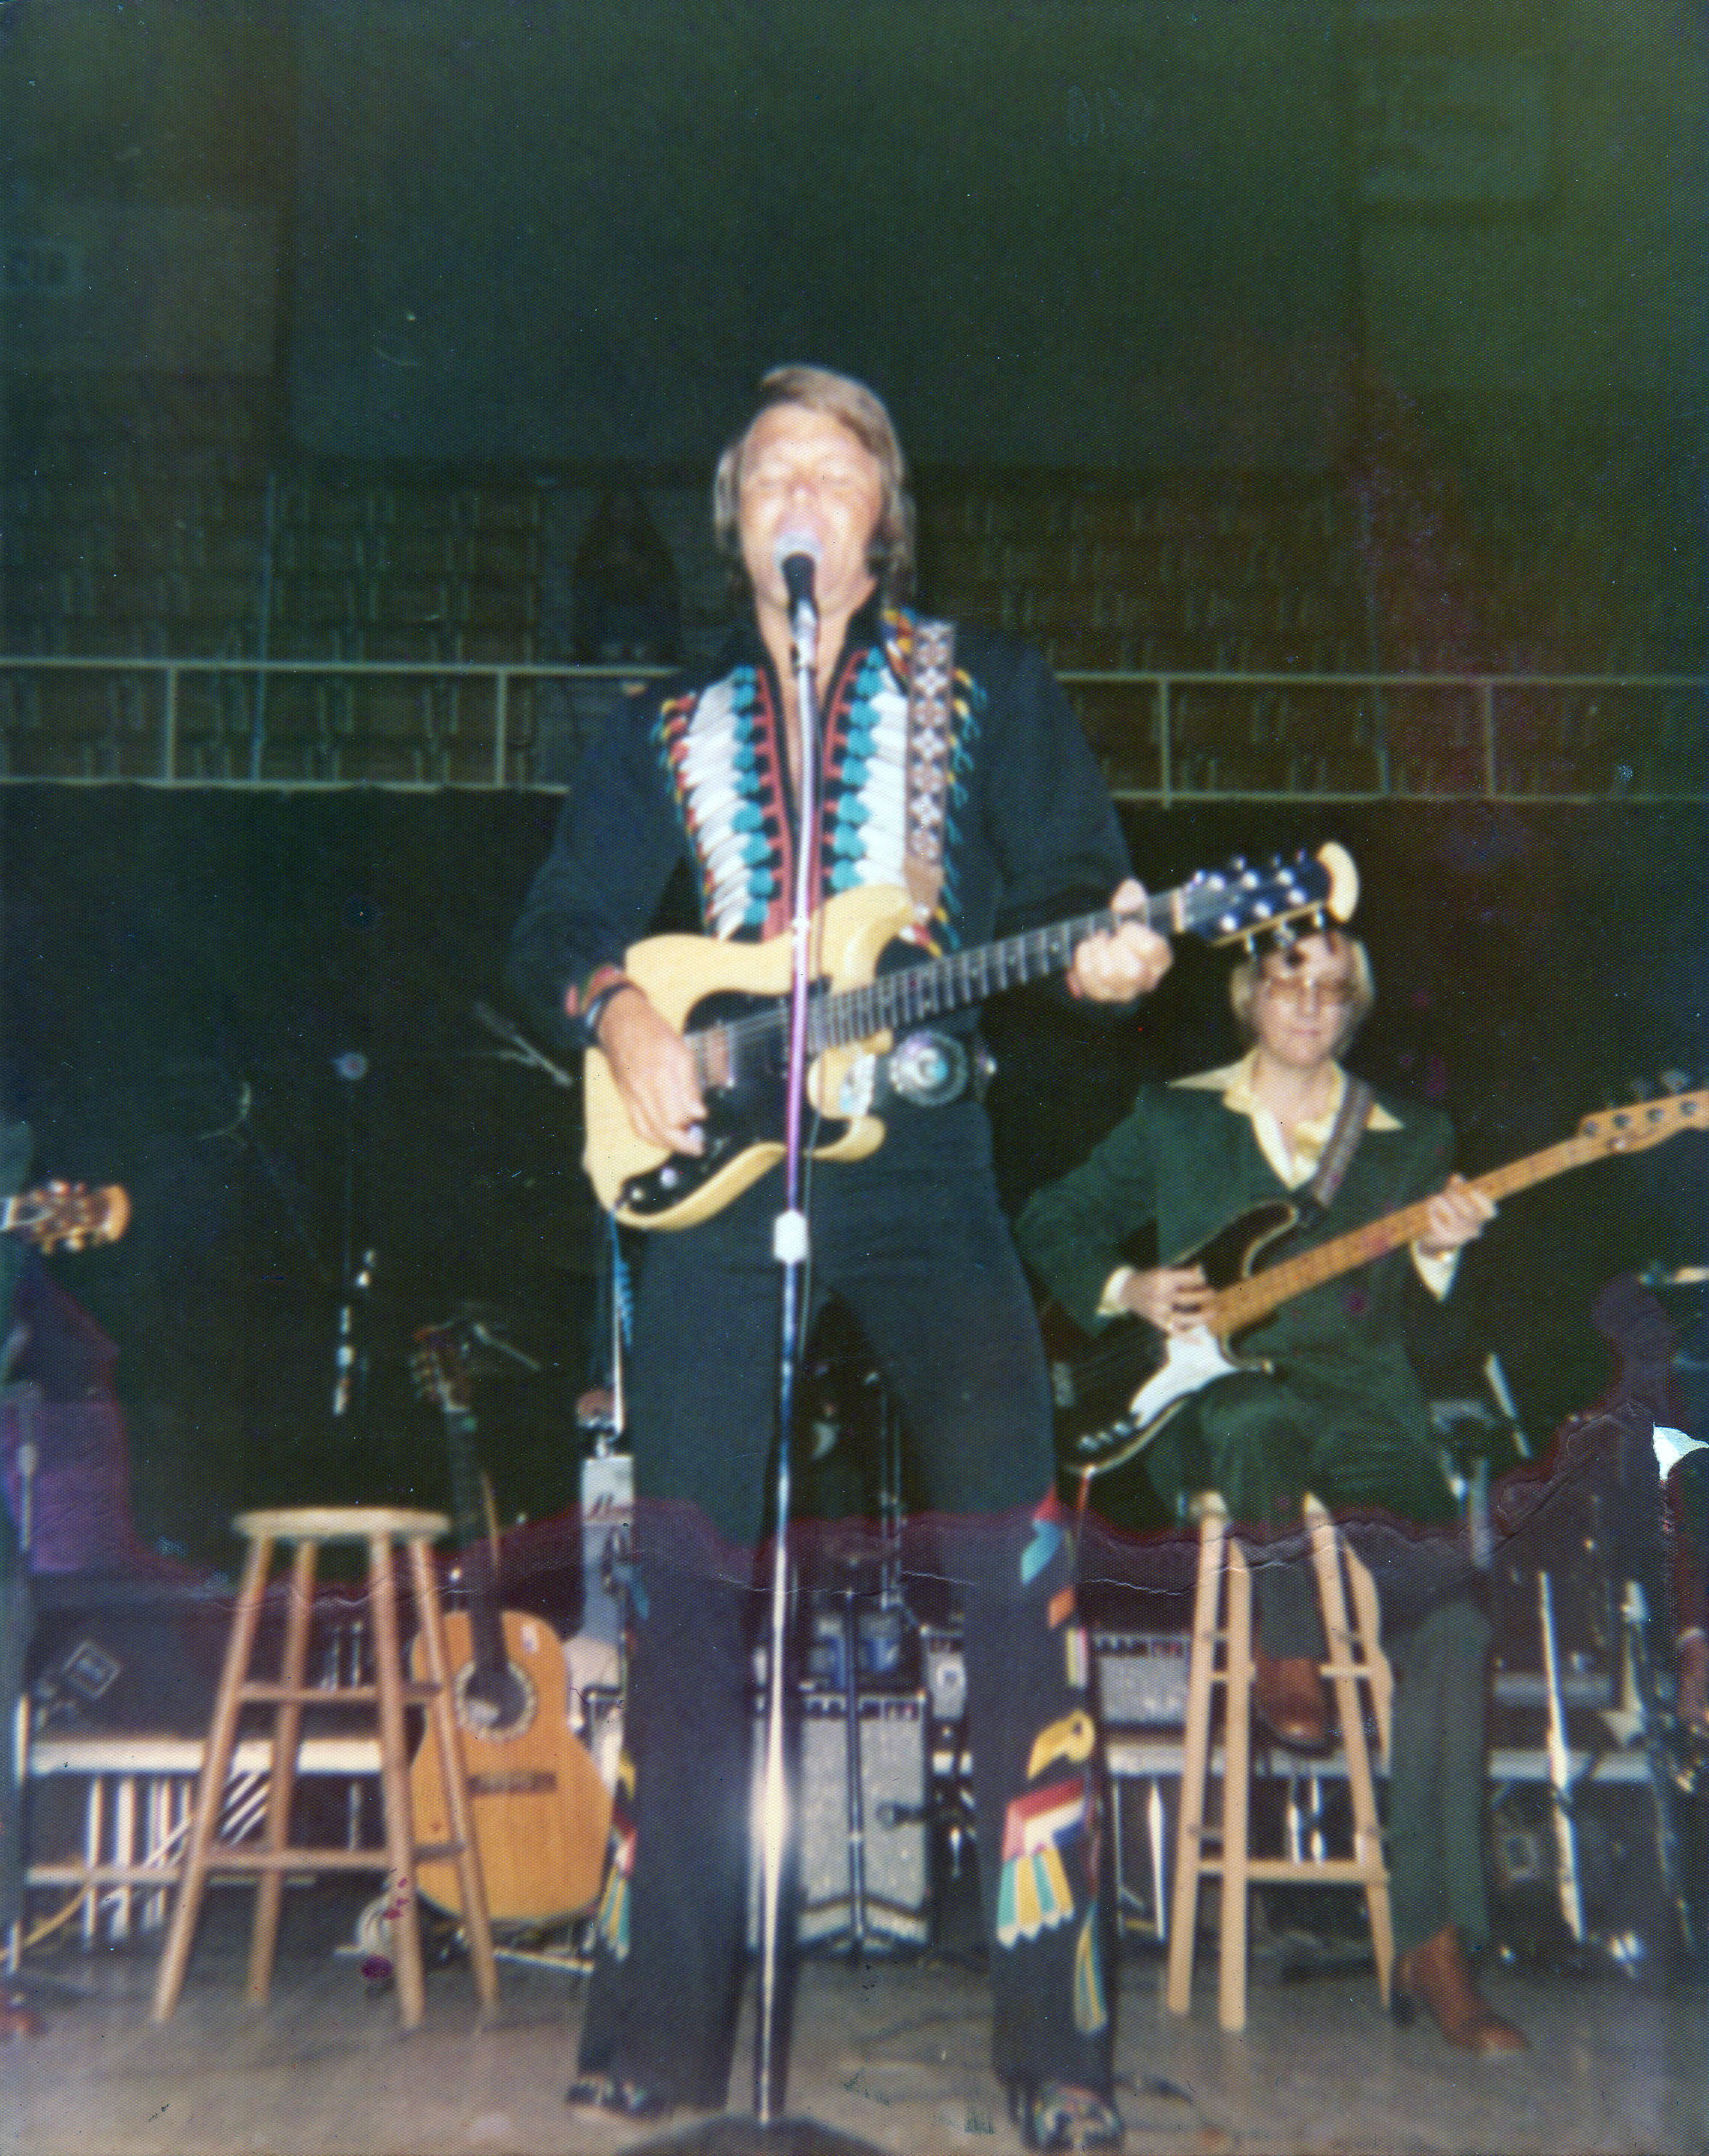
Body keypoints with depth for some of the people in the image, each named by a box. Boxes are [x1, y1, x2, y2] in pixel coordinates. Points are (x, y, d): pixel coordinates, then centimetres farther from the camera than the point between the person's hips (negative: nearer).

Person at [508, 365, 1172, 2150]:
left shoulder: (986, 687, 13)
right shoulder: (666, 732, 18)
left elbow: (1069, 877, 7)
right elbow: (555, 930, 13)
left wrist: (1101, 953, -16)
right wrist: (618, 1011, -9)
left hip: (919, 1154, -2)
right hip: (709, 1159, 2)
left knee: (1012, 1554, -11)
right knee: (684, 1571, 0)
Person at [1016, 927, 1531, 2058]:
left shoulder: (1412, 1139, 17)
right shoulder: (1175, 1119, 13)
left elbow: (1410, 1321, 10)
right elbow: (1050, 1224, 17)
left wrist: (1438, 1253, -12)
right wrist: (1129, 1290, 0)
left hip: (1363, 1414, 2)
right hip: (1215, 1409, -1)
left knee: (1452, 1612, -22)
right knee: (1263, 1415, -40)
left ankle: (1435, 1942, -17)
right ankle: (1290, 1642, -16)